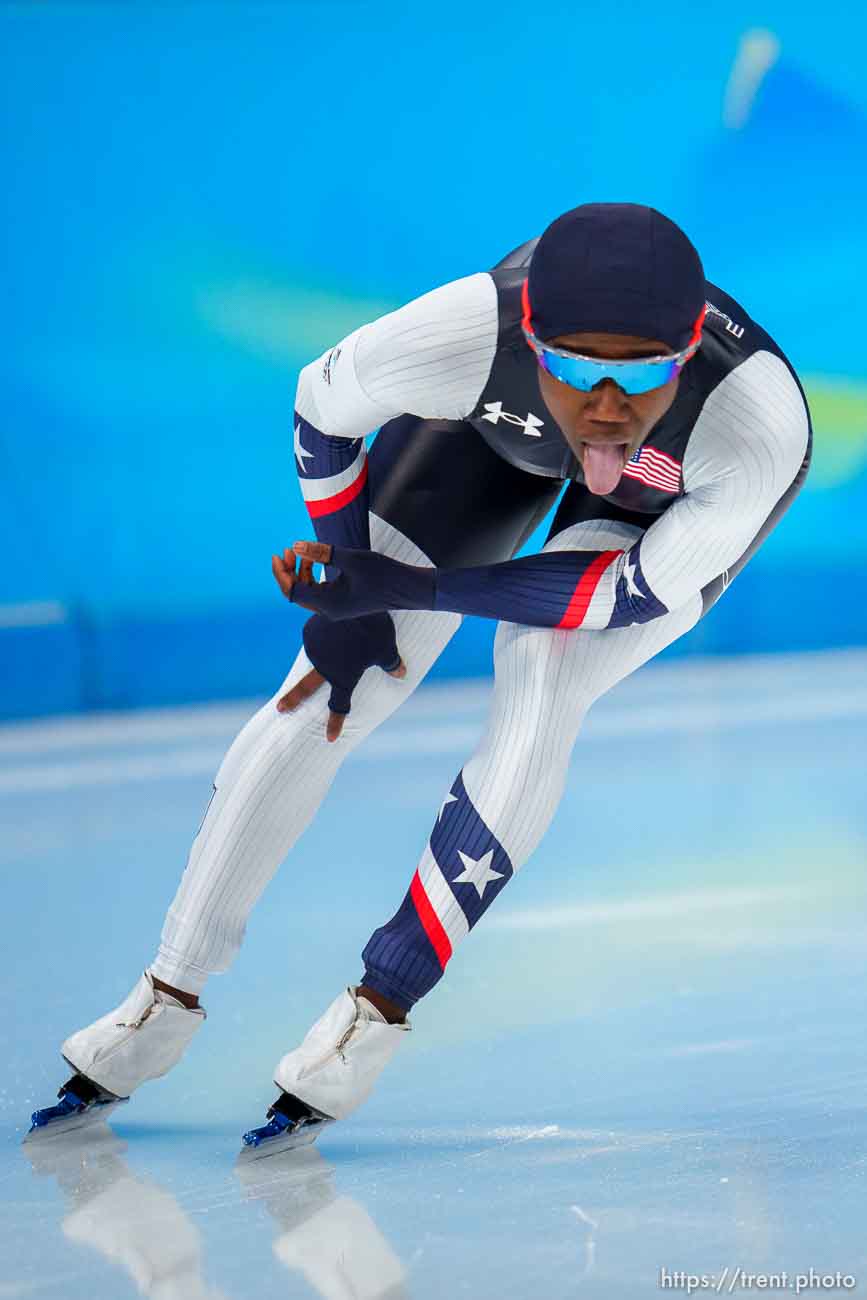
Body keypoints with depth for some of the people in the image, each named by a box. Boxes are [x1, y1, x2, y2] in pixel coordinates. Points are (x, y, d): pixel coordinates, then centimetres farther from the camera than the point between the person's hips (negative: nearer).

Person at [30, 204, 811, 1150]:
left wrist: (405, 588, -31)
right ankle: (168, 1001, 14)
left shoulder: (765, 428, -44)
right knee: (327, 693, -5)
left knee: (543, 662, -28)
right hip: (502, 439, 2)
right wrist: (349, 597, -10)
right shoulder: (465, 335, -40)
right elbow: (320, 406, -16)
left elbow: (638, 590, -29)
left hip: (675, 513, -2)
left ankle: (381, 1006, -14)